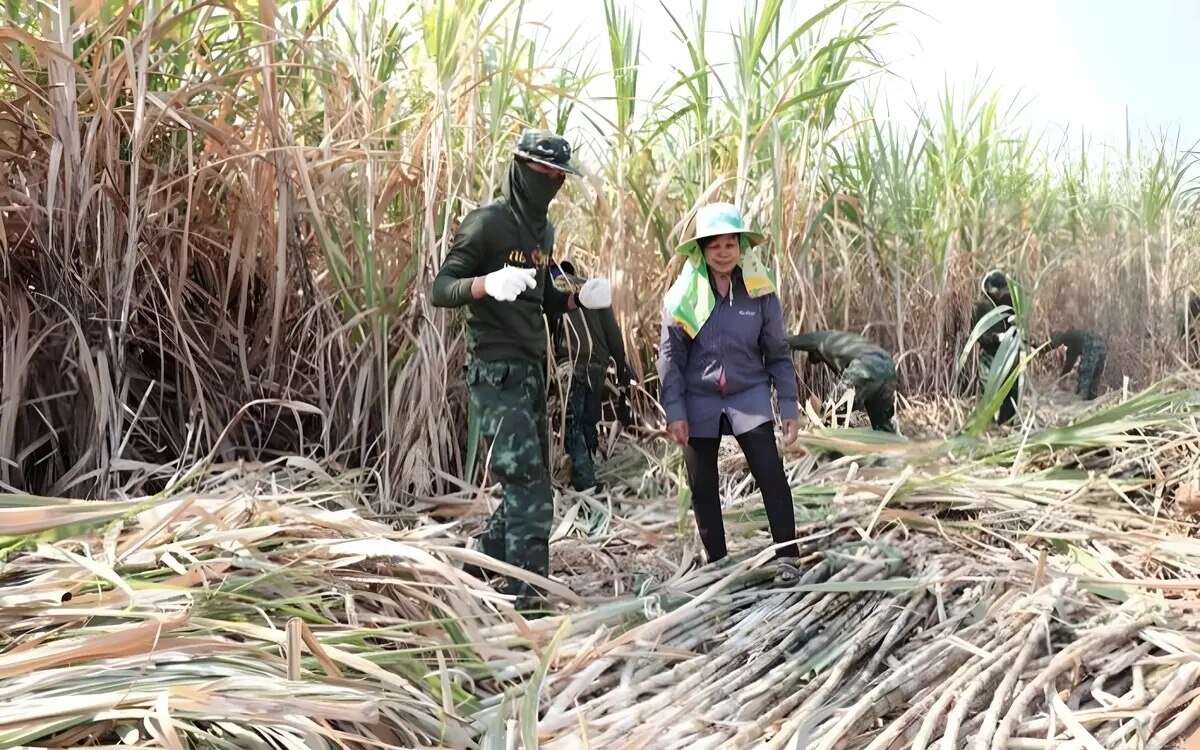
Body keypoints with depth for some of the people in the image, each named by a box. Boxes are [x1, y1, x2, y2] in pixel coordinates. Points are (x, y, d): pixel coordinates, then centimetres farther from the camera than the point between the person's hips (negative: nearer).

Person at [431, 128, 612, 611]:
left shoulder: (543, 229, 15)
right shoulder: (488, 223, -11)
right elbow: (441, 289, -16)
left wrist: (580, 299, 4)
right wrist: (488, 283, -35)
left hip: (533, 368, 9)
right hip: (496, 371, -9)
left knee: (531, 485, 13)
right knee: (530, 488, -11)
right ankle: (527, 593, -4)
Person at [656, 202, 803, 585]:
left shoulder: (759, 292, -5)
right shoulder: (684, 295, -6)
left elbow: (778, 353, 1)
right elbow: (670, 356, -3)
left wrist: (789, 406, -2)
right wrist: (674, 412, -7)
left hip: (749, 398, -1)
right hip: (699, 402, 1)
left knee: (771, 474, -11)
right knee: (702, 487, 8)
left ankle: (786, 557, 0)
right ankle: (716, 562, 22)